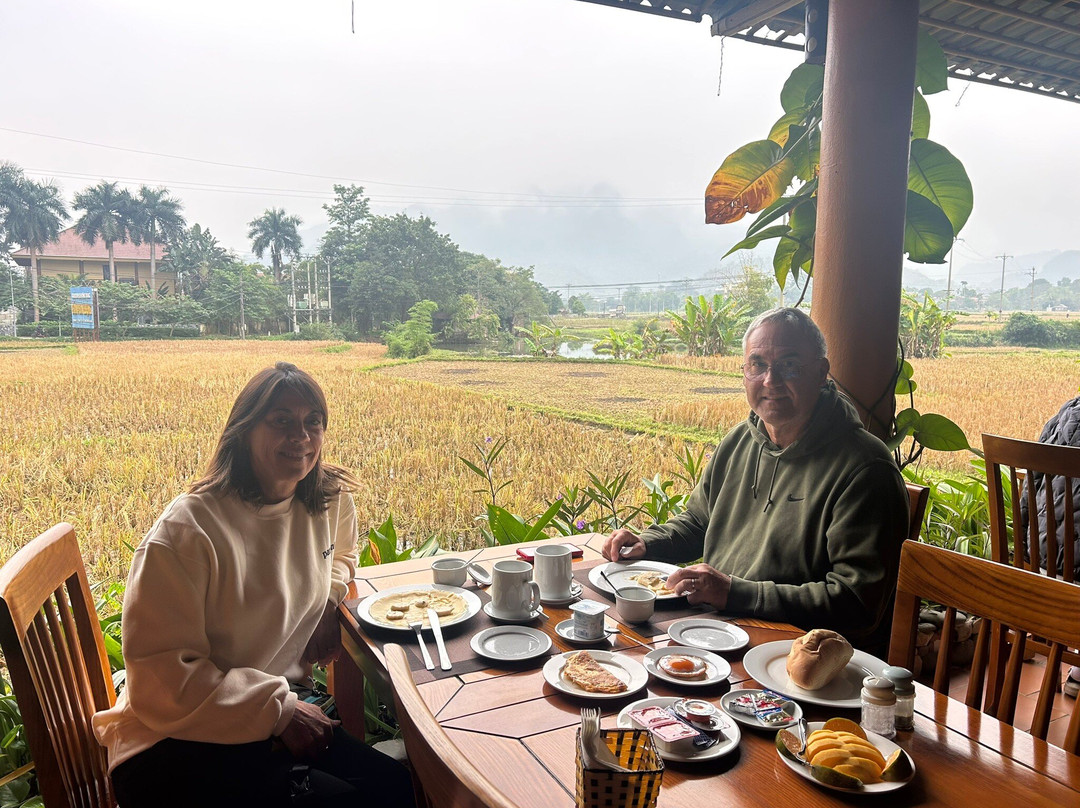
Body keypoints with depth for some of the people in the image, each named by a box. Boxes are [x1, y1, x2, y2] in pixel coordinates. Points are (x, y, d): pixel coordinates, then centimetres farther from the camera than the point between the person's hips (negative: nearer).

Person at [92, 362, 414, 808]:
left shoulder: (330, 500, 0)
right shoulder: (186, 531, -20)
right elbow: (161, 681, -19)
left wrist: (328, 597, 3)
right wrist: (280, 710, -19)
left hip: (280, 714, 6)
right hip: (172, 743, -6)